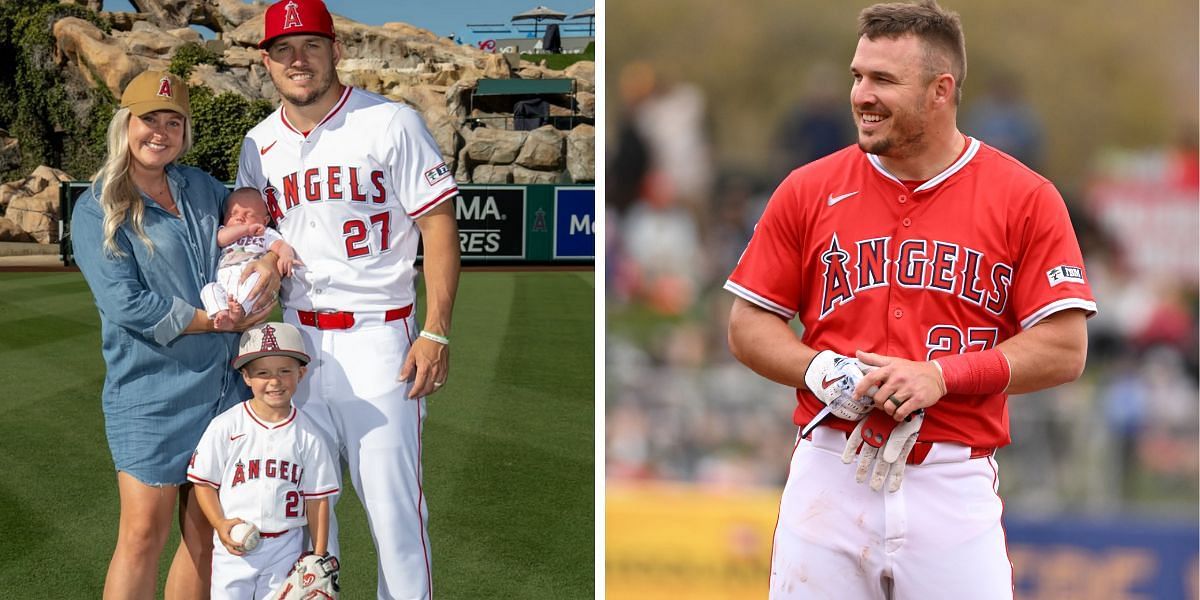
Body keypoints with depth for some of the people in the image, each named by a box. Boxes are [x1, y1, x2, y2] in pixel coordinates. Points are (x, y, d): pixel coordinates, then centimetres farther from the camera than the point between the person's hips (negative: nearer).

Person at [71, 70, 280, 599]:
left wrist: (271, 261, -5)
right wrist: (221, 321, -13)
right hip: (149, 392, -6)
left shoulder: (199, 188, 12)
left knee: (204, 534, 9)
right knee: (143, 534, -10)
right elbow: (127, 305, -15)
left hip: (224, 385, 6)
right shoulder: (96, 211, -6)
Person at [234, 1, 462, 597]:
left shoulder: (390, 124, -6)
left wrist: (435, 333, -13)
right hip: (297, 339, 5)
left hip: (378, 338, -5)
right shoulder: (260, 144, 10)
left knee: (392, 499, -7)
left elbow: (439, 227, -6)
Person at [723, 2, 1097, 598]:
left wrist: (941, 376, -14)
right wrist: (820, 371, -10)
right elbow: (748, 326, 10)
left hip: (954, 492, -1)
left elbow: (1064, 349, -2)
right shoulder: (808, 190, 7)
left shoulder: (1025, 200, 1)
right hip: (828, 477, 1)